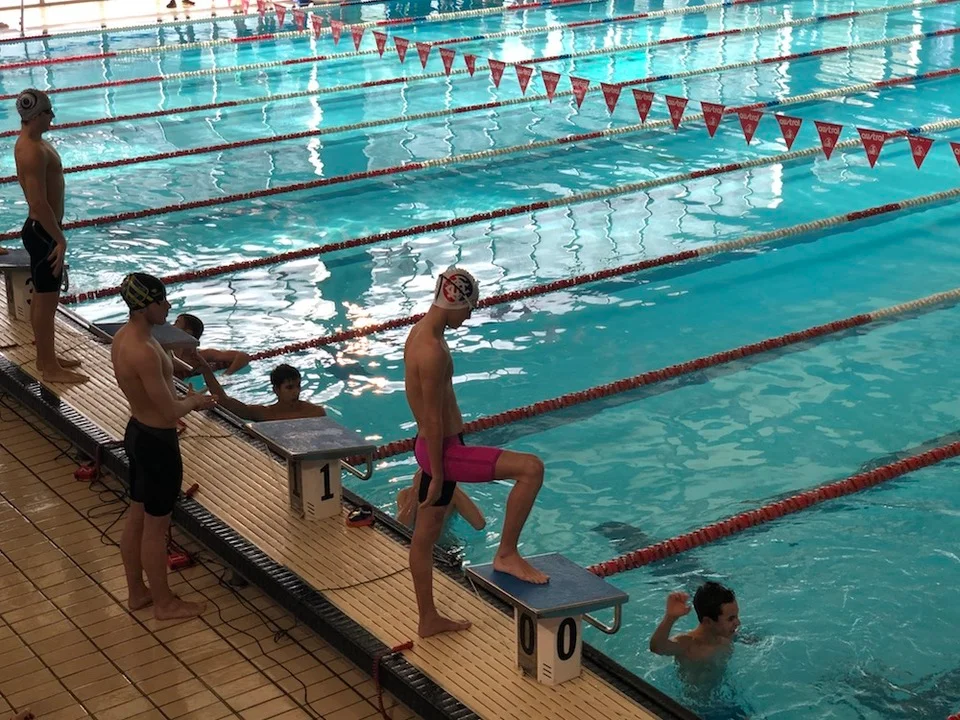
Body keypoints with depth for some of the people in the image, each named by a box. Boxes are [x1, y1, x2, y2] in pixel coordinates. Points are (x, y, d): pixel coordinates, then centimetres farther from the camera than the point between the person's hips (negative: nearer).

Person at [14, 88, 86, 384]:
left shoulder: (30, 141, 10)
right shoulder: (34, 151, -24)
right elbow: (40, 203, -26)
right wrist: (60, 239, -21)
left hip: (41, 228, 10)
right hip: (43, 232, -10)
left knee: (42, 297, 18)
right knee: (47, 299, -2)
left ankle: (45, 357, 30)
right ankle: (51, 368, 7)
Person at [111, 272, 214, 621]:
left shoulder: (124, 336, 0)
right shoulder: (143, 351, -30)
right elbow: (169, 411, -27)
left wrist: (182, 398, 6)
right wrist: (194, 401, -8)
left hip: (138, 432, 10)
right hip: (158, 442, -10)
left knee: (136, 517, 21)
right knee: (156, 526, 6)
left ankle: (137, 592, 36)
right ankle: (164, 603, 21)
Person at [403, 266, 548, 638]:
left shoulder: (419, 332, 9)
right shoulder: (433, 350, -23)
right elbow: (433, 420, -22)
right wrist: (436, 475, -17)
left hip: (432, 448, 11)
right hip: (444, 451, -11)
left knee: (425, 535, 18)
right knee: (531, 468, -10)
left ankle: (428, 619, 31)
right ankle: (507, 553, -1)